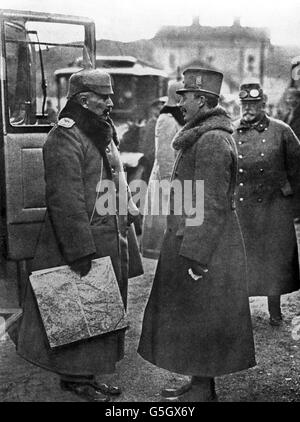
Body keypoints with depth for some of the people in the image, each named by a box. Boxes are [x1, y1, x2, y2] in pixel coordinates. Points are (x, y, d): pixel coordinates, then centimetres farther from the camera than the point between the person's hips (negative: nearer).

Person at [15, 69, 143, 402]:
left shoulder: (104, 133, 15)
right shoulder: (65, 138, -16)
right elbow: (66, 201, -22)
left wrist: (124, 233, 19)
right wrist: (81, 254, -23)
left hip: (109, 243, 10)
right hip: (81, 244, -10)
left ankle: (86, 375, 30)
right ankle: (76, 377, 19)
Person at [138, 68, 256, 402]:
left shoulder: (212, 140, -18)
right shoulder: (201, 136, 14)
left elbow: (212, 206, -22)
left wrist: (196, 257, -22)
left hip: (204, 245, -10)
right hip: (188, 237, 10)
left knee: (199, 318, 2)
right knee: (192, 318, 17)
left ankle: (203, 391, 18)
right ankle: (199, 384, 31)